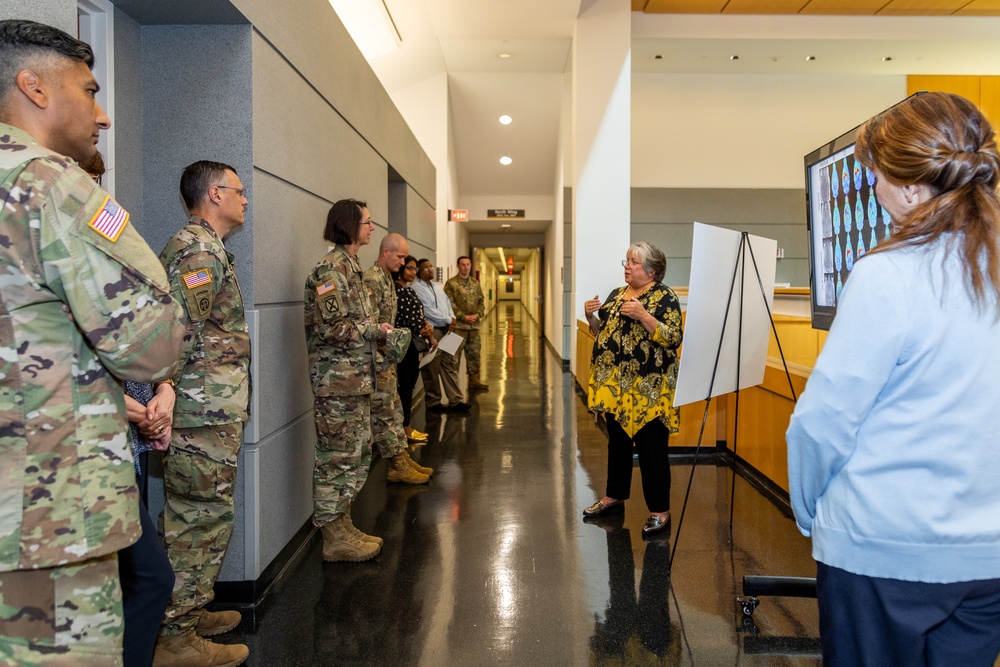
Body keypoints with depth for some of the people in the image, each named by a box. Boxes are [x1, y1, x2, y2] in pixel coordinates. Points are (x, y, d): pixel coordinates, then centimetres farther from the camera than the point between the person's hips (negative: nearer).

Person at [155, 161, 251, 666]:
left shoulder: (203, 247, 19)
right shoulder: (199, 250, -15)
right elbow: (181, 336, -24)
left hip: (209, 413, 11)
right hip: (205, 415, -11)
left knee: (195, 519, 18)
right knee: (201, 519, -1)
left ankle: (188, 612, 32)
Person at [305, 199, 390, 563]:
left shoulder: (349, 266, 16)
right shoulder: (331, 268, -15)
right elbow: (331, 328, -22)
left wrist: (375, 328, 8)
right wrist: (374, 330, -12)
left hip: (356, 379, 10)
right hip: (338, 381, -10)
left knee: (358, 454, 15)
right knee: (338, 457, -1)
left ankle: (342, 526, 26)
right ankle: (335, 539, 10)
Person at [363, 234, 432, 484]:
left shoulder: (387, 278, 14)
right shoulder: (372, 280, -17)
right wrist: (381, 359, -21)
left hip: (387, 358, 10)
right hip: (377, 359, -10)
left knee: (394, 409, 14)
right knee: (383, 412, -2)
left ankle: (402, 459, 21)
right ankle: (396, 466, 5)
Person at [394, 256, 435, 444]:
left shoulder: (409, 290, 15)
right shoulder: (398, 290, -13)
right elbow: (408, 318, -17)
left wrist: (427, 327, -3)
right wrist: (428, 335, -4)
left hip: (414, 343, 9)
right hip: (406, 342, -9)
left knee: (409, 386, 12)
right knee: (405, 385, -3)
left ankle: (407, 426, 19)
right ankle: (406, 429, 5)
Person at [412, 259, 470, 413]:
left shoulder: (437, 286, 18)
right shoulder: (417, 288, -9)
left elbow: (448, 304, 16)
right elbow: (427, 310, -16)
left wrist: (452, 321, -3)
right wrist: (449, 320, -8)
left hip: (446, 330, 8)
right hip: (431, 331, -8)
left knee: (450, 365, 6)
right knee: (432, 369, 0)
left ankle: (456, 400, 8)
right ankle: (433, 402, 12)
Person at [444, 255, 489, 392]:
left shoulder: (475, 283, 14)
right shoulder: (451, 283, -5)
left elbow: (481, 301, 13)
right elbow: (449, 303, -12)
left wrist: (477, 315, -5)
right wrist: (463, 316, -16)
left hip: (474, 324, 6)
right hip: (458, 325, -6)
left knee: (474, 353, 11)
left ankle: (474, 380, 20)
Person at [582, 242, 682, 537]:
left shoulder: (665, 297, -7)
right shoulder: (617, 294, 13)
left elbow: (674, 338, -17)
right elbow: (602, 333, 17)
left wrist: (643, 316, -25)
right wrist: (591, 316, -2)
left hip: (646, 389, -7)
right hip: (614, 385, 7)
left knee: (651, 449, -1)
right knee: (617, 441, 17)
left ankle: (660, 510, 10)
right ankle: (615, 496, 32)